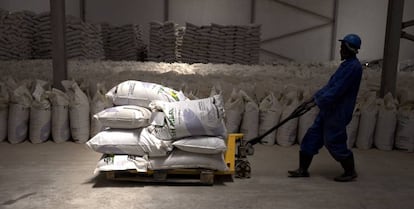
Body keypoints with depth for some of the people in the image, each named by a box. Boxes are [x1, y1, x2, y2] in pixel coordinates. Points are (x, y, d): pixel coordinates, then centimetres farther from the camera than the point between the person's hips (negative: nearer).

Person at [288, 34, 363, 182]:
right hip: (329, 109, 10)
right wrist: (315, 97, 12)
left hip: (338, 112, -10)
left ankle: (350, 172, 22)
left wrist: (317, 101, -19)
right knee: (312, 136, 8)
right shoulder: (347, 64, 15)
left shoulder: (354, 67, -16)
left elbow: (337, 90, -23)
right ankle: (303, 169, 16)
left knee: (334, 141, 0)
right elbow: (330, 85, 18)